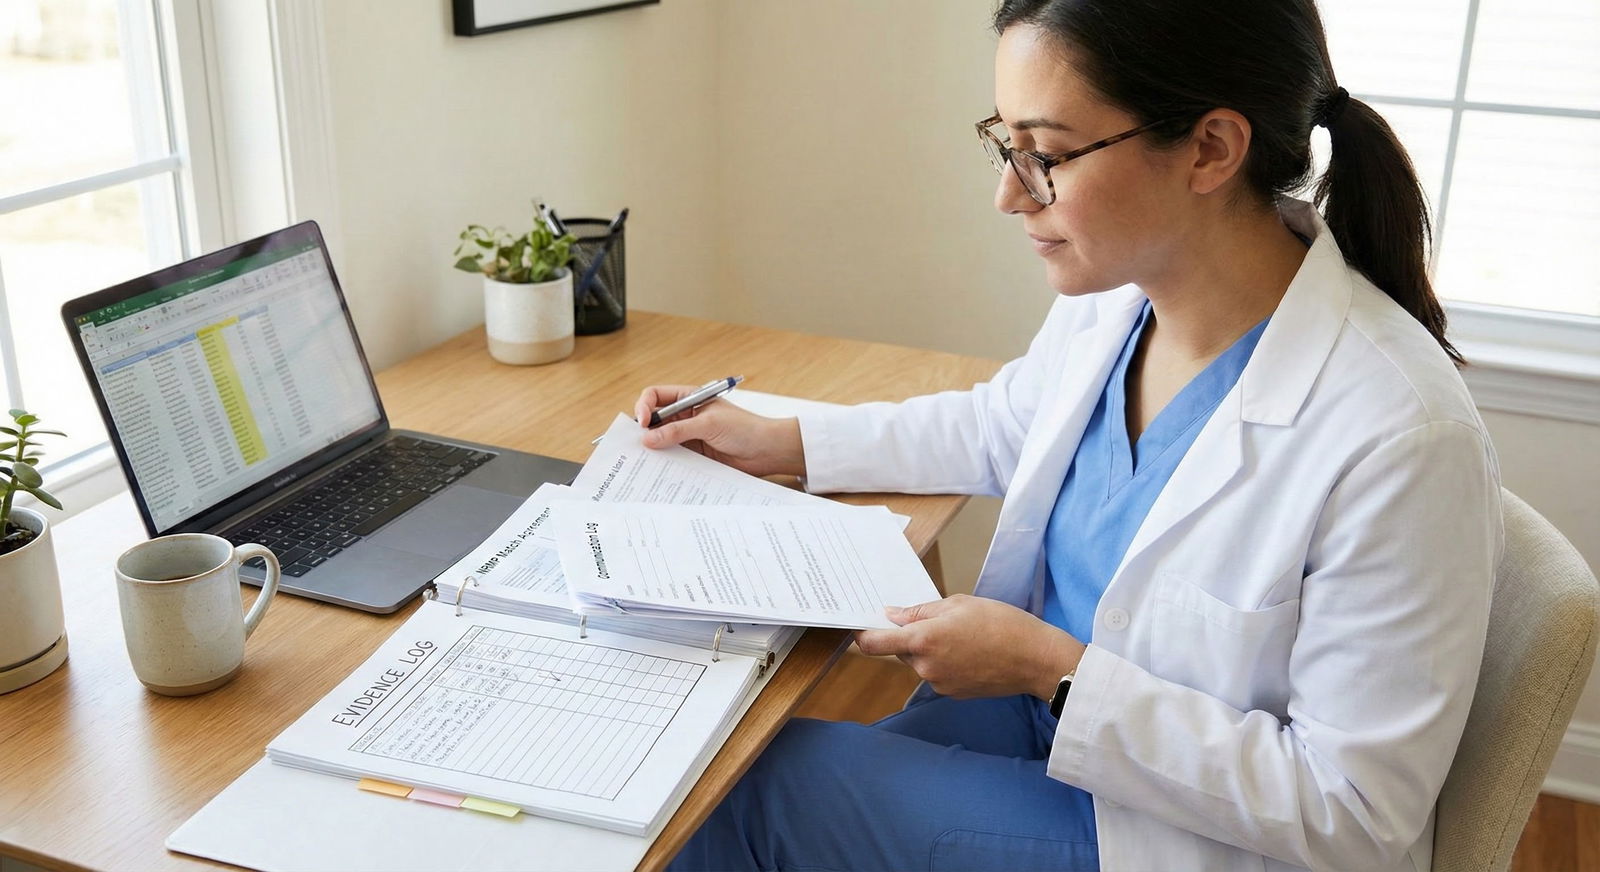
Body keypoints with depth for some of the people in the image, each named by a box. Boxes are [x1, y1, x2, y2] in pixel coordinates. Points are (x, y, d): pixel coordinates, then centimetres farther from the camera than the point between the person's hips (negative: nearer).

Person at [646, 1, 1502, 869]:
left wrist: (1056, 671, -24)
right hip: (1045, 705, 6)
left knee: (771, 782, -10)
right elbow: (1001, 424, 16)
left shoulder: (1402, 437, -31)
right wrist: (777, 442, 10)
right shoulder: (1109, 295, -8)